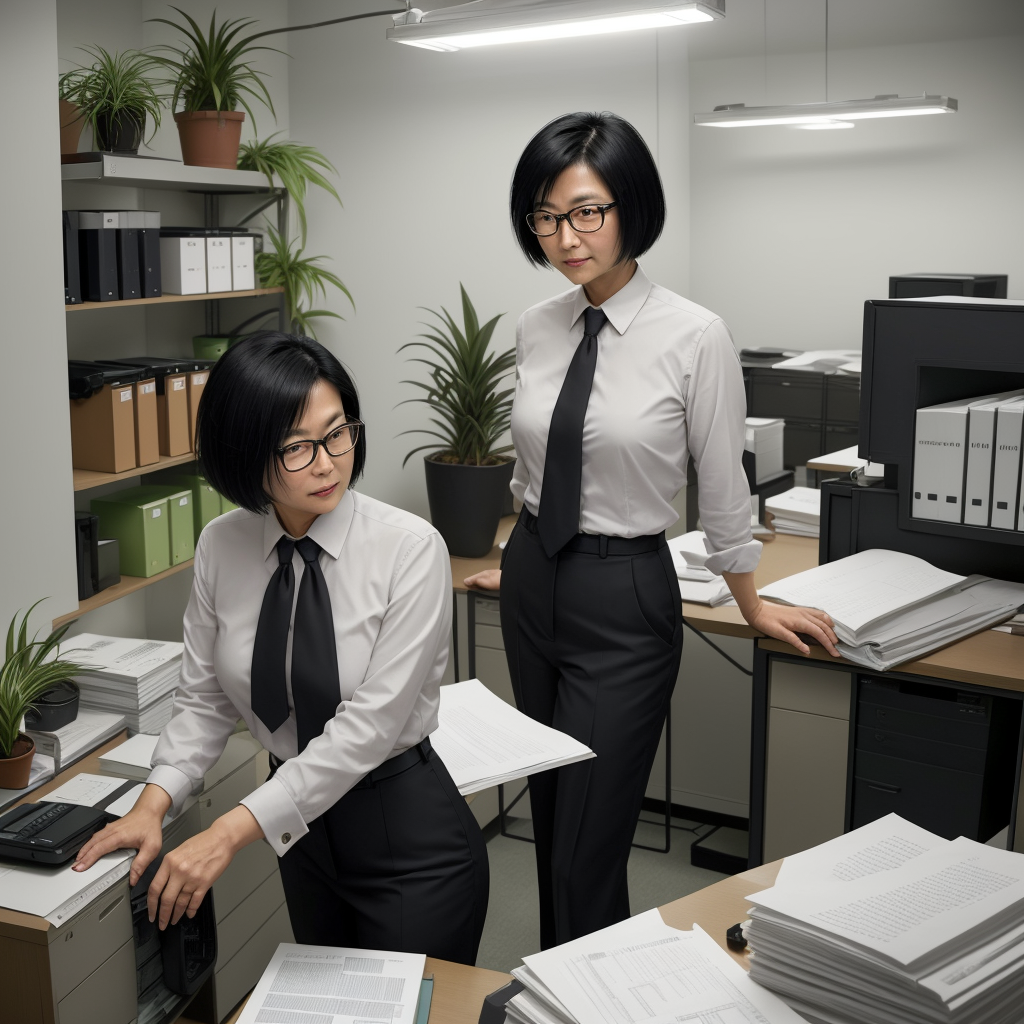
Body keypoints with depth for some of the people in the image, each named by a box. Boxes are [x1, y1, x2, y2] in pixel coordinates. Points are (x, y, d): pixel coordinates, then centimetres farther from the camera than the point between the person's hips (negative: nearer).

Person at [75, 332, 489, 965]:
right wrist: (155, 802, -16)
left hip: (410, 837, -5)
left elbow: (369, 725, -25)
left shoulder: (411, 549, -22)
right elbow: (205, 700, 0)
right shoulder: (221, 546, -6)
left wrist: (232, 832, -28)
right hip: (302, 828, 5)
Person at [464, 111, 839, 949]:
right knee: (550, 824, 20)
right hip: (533, 588, 6)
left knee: (586, 856, -2)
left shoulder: (695, 337, -14)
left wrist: (752, 603, 6)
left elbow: (722, 485, -5)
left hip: (624, 603, -5)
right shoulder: (537, 329, 2)